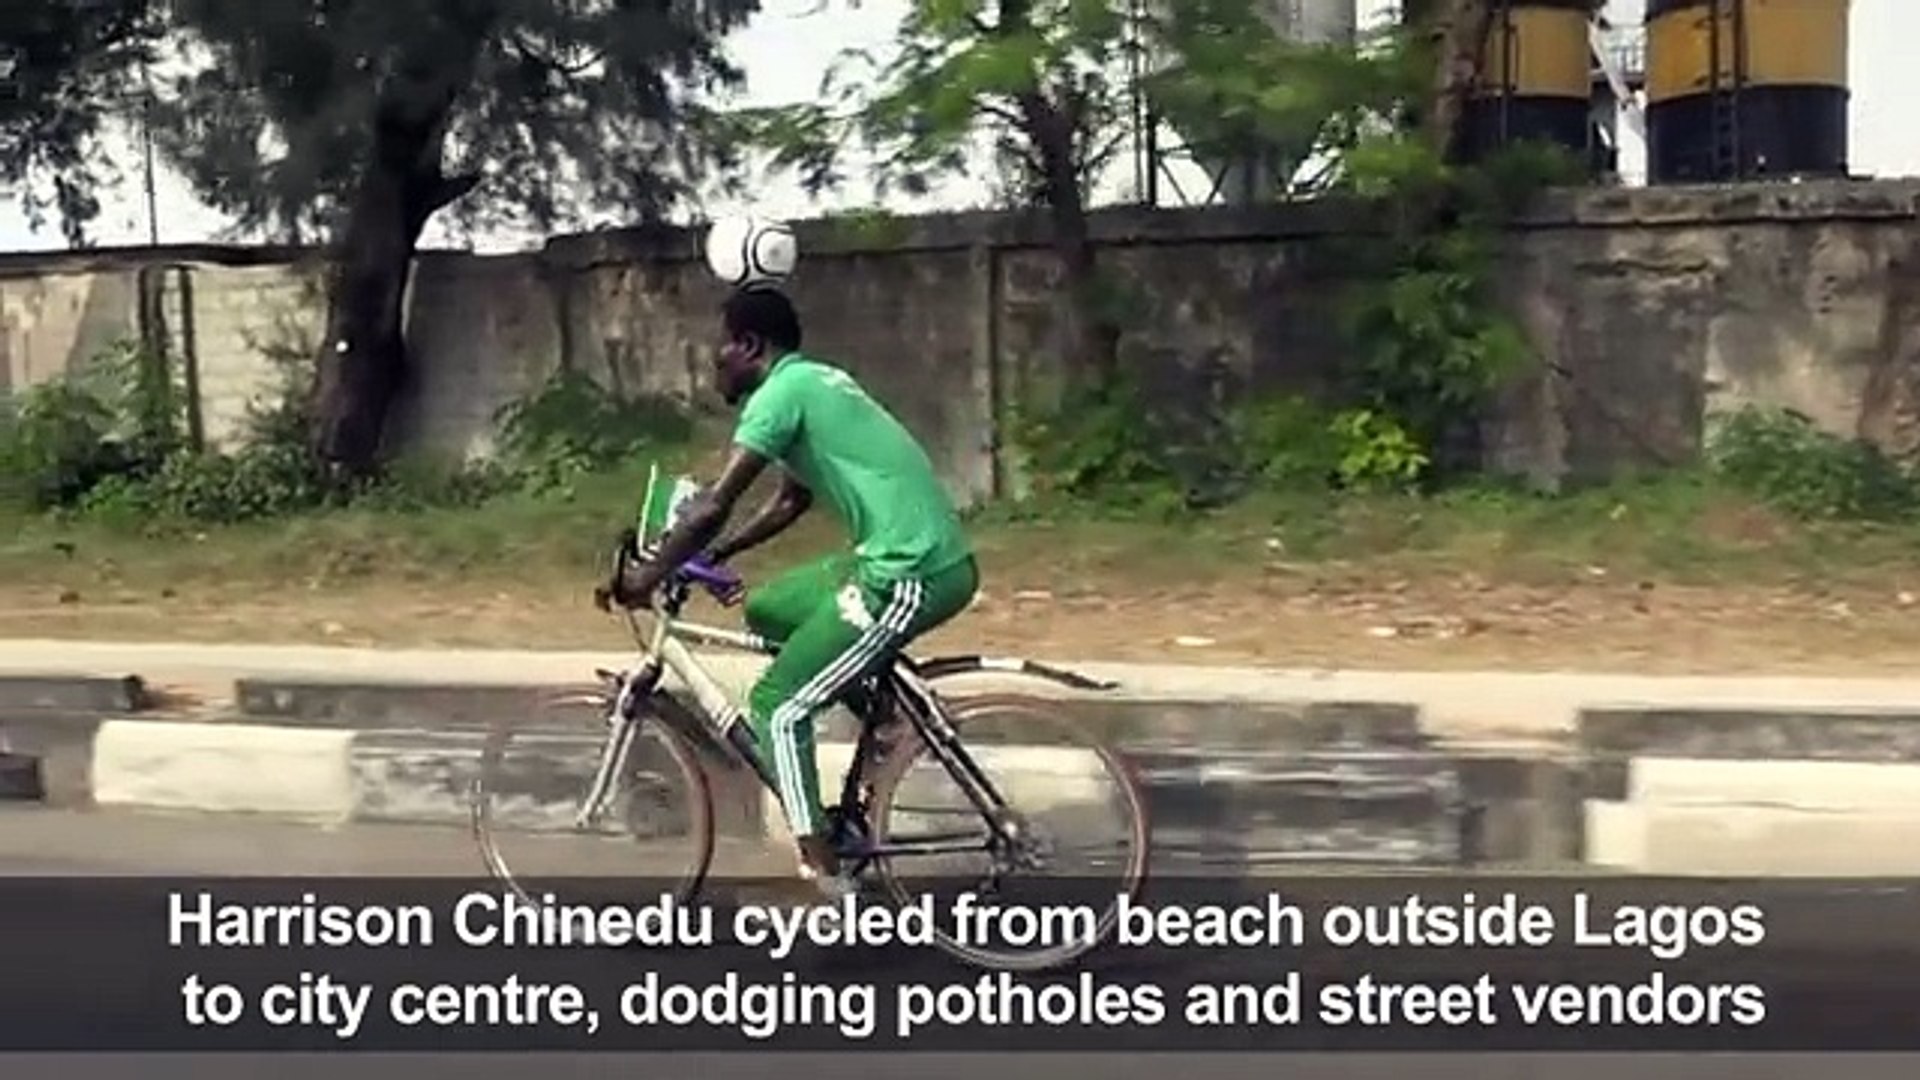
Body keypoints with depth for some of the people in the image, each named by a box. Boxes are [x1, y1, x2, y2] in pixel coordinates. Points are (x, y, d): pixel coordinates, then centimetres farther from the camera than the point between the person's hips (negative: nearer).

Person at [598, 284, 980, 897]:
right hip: (922, 560, 9)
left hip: (911, 575, -9)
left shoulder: (781, 392, -10)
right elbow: (789, 503, 29)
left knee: (777, 708, -2)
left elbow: (712, 508, -16)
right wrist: (712, 558, 24)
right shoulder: (813, 383, 19)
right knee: (766, 610, 22)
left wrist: (645, 580, -5)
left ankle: (828, 881, -2)